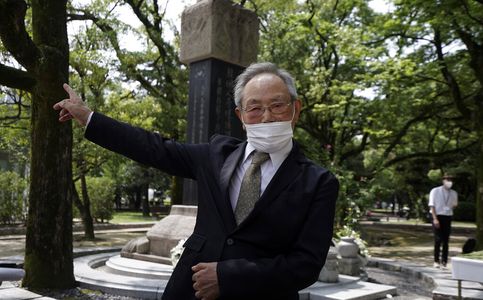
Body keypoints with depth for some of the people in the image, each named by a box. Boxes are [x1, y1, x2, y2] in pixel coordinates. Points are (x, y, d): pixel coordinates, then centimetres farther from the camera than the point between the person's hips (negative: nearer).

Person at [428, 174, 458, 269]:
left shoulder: (454, 193, 8)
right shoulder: (435, 191, -4)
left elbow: (453, 206, 19)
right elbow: (432, 205, -7)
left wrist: (454, 205, -6)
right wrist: (435, 219, -16)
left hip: (447, 217, 4)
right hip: (437, 216, -4)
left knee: (446, 240, 3)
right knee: (438, 239, -6)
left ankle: (444, 261, 10)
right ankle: (436, 261, 5)